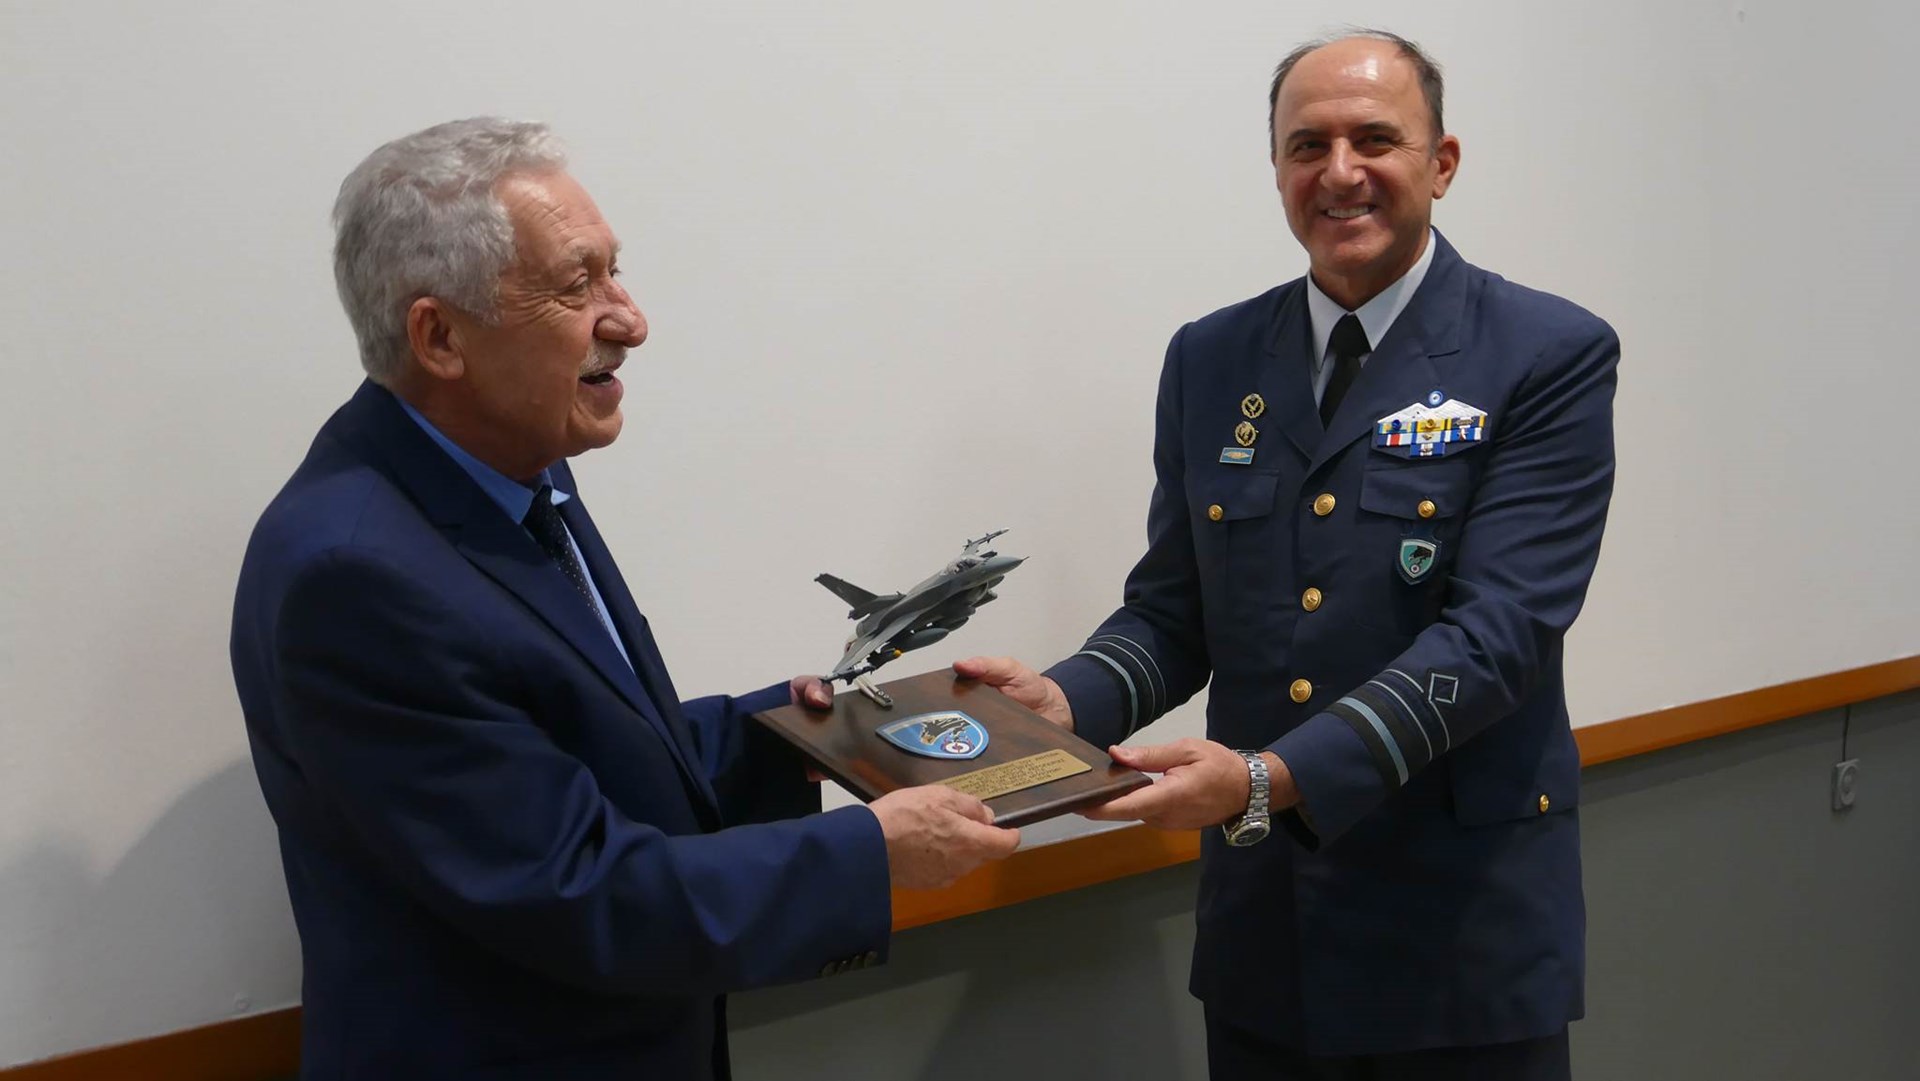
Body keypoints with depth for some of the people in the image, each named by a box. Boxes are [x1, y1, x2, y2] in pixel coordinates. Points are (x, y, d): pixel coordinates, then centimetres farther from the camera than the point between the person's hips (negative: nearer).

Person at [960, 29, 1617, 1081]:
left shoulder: (1552, 356, -8)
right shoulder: (1207, 360, 4)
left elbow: (1498, 628, -18)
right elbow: (1171, 608, 7)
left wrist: (1272, 777, -27)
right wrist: (1066, 699, -13)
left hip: (1465, 928, -3)